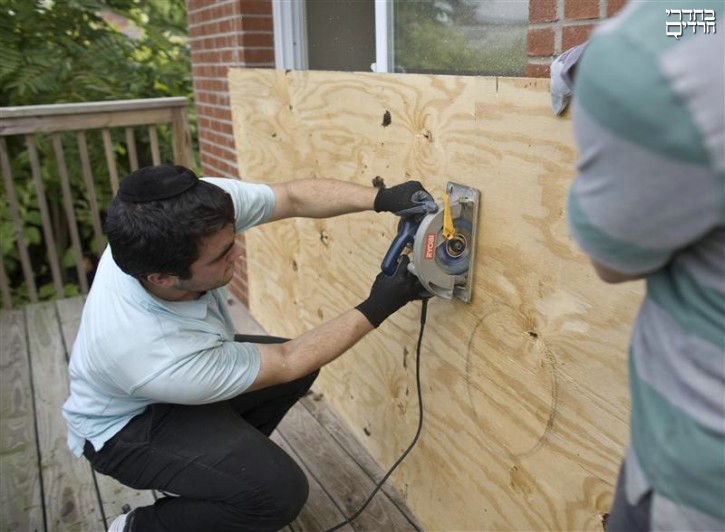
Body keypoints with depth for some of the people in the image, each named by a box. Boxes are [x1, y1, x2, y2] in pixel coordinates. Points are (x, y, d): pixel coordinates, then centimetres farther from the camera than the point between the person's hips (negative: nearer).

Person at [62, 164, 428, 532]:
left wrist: (381, 198, -30)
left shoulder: (196, 211, -30)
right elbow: (287, 362, -26)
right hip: (125, 425, -7)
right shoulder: (158, 358, -41)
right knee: (278, 491, -23)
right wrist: (376, 309, -24)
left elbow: (295, 196, -17)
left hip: (180, 353, 7)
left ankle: (219, 464, 20)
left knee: (303, 371, 7)